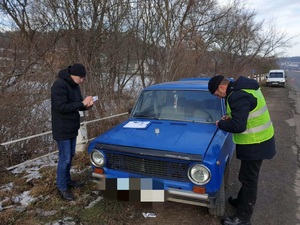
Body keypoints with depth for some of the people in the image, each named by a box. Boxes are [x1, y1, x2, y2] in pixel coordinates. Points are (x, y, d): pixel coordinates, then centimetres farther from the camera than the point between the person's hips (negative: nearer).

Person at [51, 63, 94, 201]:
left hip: (72, 128, 9)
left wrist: (86, 105, -10)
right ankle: (62, 188, 15)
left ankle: (67, 180, 36)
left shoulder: (74, 86, 7)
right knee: (64, 158, -1)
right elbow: (61, 107, -27)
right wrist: (82, 103, -25)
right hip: (62, 129, -9)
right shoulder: (59, 85, -21)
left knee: (70, 156, 19)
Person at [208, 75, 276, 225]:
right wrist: (231, 116, 7)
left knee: (248, 179, 3)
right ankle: (241, 201, 43)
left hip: (255, 144, -10)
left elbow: (238, 126, -30)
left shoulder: (238, 96, -26)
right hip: (260, 139, 10)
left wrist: (220, 124, -13)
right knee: (248, 177, 24)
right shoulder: (244, 87, 6)